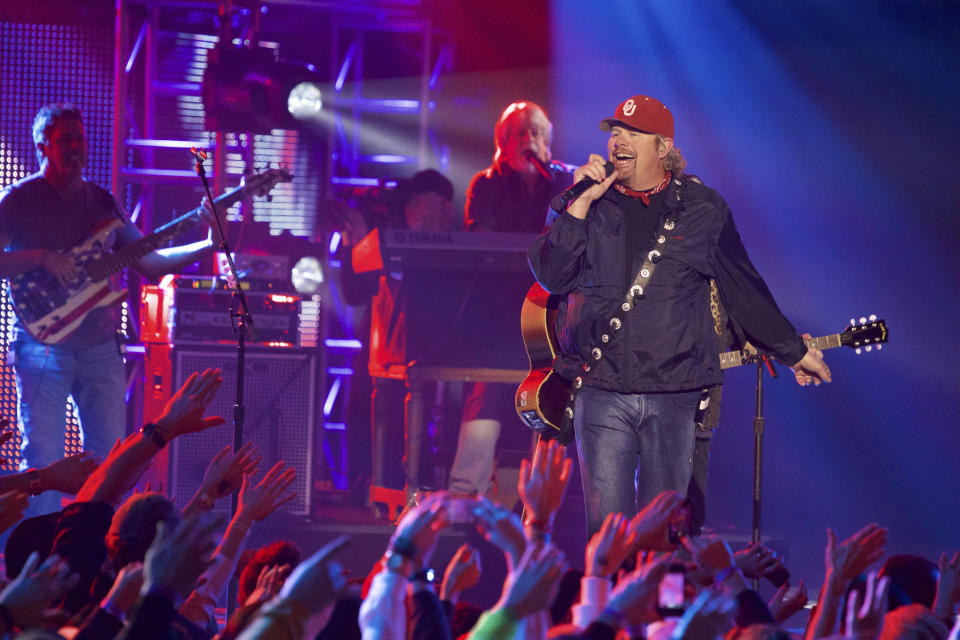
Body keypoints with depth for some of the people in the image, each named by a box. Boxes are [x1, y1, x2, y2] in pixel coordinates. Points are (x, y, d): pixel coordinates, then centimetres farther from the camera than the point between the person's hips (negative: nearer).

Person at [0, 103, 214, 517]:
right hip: (45, 347, -5)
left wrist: (211, 245, 2)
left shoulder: (102, 202, 13)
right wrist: (40, 258, -22)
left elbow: (151, 262, 14)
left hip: (100, 347, 5)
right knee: (43, 460, -9)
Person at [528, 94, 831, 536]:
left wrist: (793, 352, 20)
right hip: (601, 390, 0)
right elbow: (552, 276, -4)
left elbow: (744, 288, 16)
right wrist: (581, 204, -11)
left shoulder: (702, 208, 8)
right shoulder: (583, 205, 8)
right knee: (606, 530, -5)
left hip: (674, 396, 0)